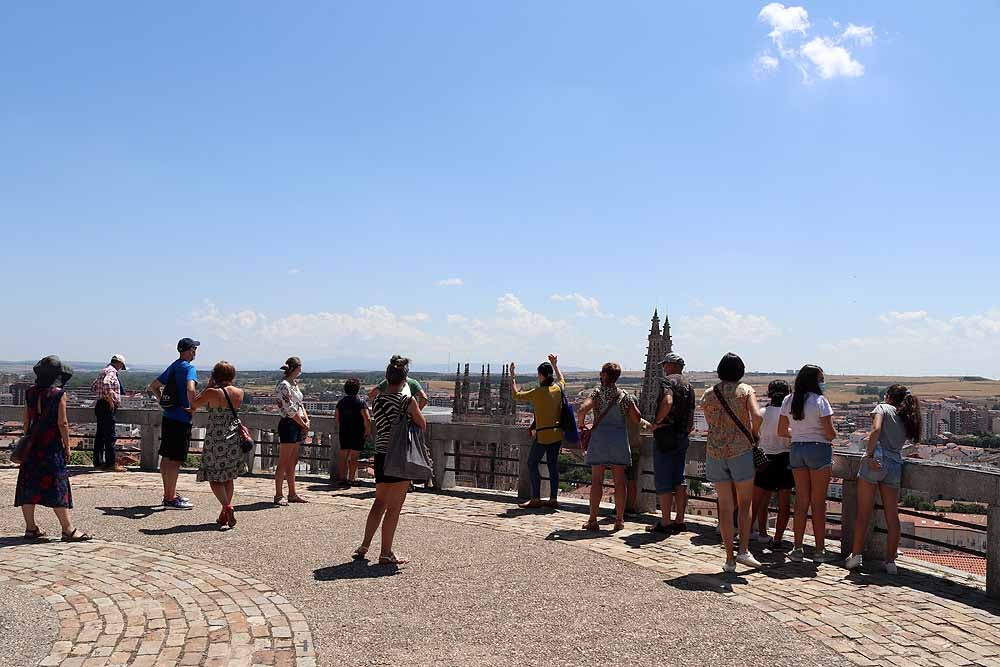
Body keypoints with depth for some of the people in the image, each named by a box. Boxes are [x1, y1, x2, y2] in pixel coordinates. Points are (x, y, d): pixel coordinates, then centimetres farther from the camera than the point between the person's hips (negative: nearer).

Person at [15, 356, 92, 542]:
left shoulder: (30, 392, 5)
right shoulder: (59, 394, -11)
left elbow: (26, 420, 9)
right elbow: (62, 423, -12)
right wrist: (67, 446, -3)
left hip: (32, 445, 6)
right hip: (51, 445, -6)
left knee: (29, 485, 10)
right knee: (58, 486, -4)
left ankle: (30, 527, 17)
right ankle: (68, 529, -4)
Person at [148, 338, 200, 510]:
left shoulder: (172, 367, 15)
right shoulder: (189, 368, -12)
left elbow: (153, 386, 24)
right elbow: (190, 389, -31)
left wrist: (162, 402, 17)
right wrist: (193, 407, -17)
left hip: (168, 416, 9)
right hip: (181, 419, -9)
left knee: (166, 457, 13)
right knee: (175, 460, -5)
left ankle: (169, 494, 23)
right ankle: (171, 499, -2)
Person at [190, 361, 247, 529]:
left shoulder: (212, 393, -15)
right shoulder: (240, 393, -1)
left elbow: (193, 405, 1)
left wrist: (208, 386, 4)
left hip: (216, 441, -5)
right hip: (234, 440, 5)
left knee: (215, 477, 4)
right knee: (228, 477, 15)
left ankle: (227, 507, -16)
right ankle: (225, 515, 17)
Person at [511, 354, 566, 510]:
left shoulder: (538, 392, -14)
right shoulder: (558, 389, 2)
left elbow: (516, 395, -2)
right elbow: (562, 380, 28)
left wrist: (512, 377, 7)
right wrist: (555, 365, 35)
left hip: (543, 434, -6)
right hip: (557, 434, 6)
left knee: (532, 464, 3)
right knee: (553, 465, 11)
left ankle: (536, 499, 0)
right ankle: (553, 499, 13)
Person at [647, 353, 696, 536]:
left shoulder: (668, 381, -10)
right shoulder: (688, 385, 15)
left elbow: (667, 402, -30)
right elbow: (691, 417, 18)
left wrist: (656, 422, -19)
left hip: (665, 435, -8)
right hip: (682, 437, 8)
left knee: (663, 482, -3)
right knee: (679, 481, 13)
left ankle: (665, 523, -1)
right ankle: (680, 521, 15)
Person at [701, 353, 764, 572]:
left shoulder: (708, 394, 5)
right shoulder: (746, 390, -3)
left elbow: (711, 424, 8)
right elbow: (756, 416, -17)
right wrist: (754, 434, 0)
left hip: (715, 452, 2)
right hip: (740, 450, -2)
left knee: (725, 506, 7)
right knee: (744, 504, 12)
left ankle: (729, 558, 9)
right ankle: (744, 550, 3)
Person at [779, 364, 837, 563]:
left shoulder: (788, 401, 4)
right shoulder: (820, 401, -12)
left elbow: (781, 431, 8)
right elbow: (830, 433, -14)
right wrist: (832, 434, 8)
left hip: (796, 450, 5)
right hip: (819, 450, -5)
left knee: (801, 501, 11)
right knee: (818, 502, 4)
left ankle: (797, 549, 12)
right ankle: (819, 550, 9)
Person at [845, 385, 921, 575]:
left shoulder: (883, 408, 3)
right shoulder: (907, 420, 19)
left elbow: (876, 429, -15)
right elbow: (900, 443, 15)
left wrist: (869, 455, -16)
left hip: (876, 461, -5)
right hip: (895, 466, 5)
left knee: (863, 513, 1)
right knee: (892, 516, 6)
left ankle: (856, 555, 4)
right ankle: (891, 561, 8)